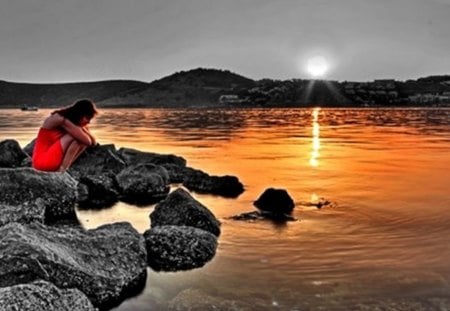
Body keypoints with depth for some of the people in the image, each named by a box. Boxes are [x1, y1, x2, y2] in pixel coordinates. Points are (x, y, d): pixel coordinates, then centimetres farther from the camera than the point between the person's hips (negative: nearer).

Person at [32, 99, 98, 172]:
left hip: (54, 161, 8)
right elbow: (88, 141, -26)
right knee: (73, 136, -22)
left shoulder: (75, 122, 4)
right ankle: (62, 169, -21)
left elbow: (93, 142, 0)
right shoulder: (61, 119, -21)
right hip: (42, 161, -8)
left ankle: (64, 167, -14)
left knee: (83, 141, -6)